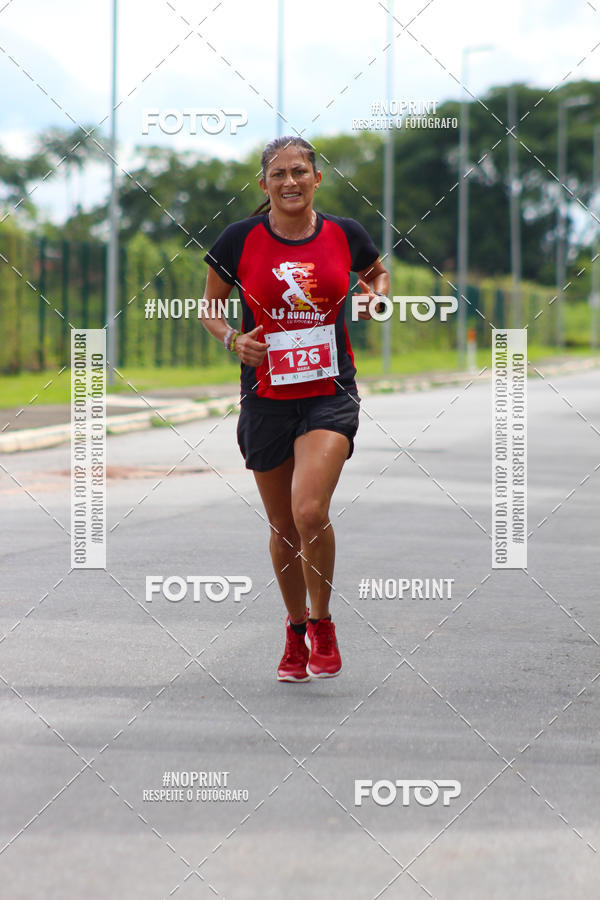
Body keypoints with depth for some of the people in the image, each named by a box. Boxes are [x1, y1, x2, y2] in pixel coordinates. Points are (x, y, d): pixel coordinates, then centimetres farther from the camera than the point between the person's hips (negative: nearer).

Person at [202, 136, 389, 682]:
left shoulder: (345, 235, 0)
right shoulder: (239, 241, -3)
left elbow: (377, 273, 21)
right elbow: (211, 307, 10)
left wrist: (376, 294, -1)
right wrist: (232, 338, -10)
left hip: (330, 394, -1)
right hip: (266, 398, 1)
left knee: (310, 513, -20)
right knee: (283, 527, 10)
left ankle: (322, 622, 3)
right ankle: (296, 632, 33)